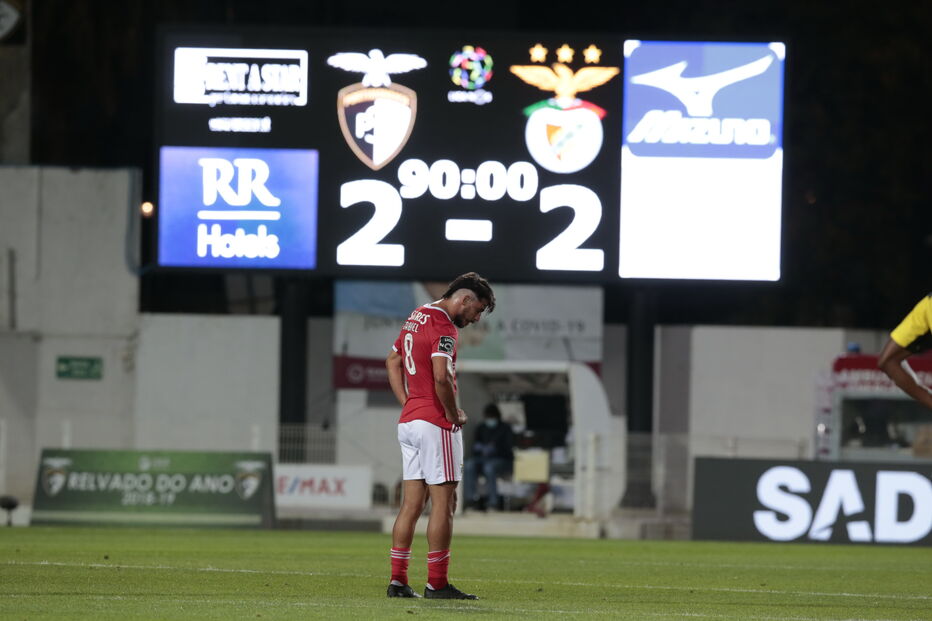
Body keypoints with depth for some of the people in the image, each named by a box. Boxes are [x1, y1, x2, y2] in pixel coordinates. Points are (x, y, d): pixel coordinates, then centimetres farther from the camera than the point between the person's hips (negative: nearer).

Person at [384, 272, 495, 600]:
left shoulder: (417, 317, 15)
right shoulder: (444, 326, -14)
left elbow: (392, 361, 26)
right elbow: (441, 378, -26)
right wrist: (454, 414, -10)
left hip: (408, 421, 9)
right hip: (436, 424, -9)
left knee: (411, 504, 9)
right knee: (443, 505, -4)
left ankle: (398, 581, 7)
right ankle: (437, 583, -5)